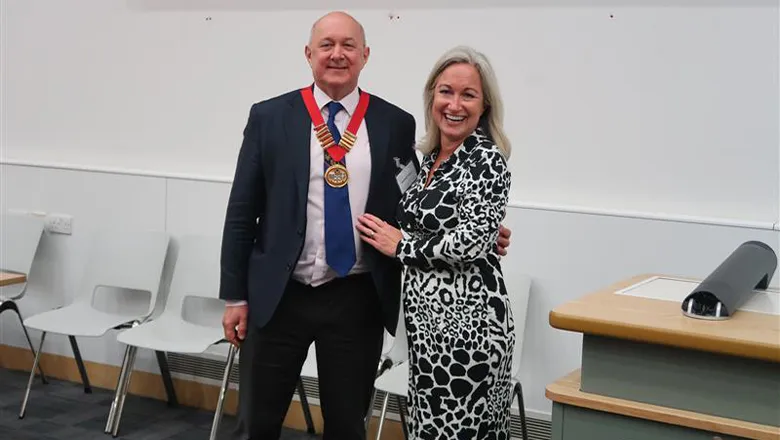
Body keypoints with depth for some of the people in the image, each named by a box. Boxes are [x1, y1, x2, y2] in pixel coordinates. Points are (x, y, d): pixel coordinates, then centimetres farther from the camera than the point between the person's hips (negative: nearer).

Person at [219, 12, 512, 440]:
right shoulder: (269, 117, 0)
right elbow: (241, 212, 1)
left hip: (357, 300, 0)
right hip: (277, 297, 0)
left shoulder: (395, 124, 1)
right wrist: (235, 295, -1)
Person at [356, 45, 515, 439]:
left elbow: (470, 243, -21)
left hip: (465, 321, -8)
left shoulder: (486, 161, -13)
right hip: (427, 319, 9)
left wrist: (400, 245, -11)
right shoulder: (430, 156, 11)